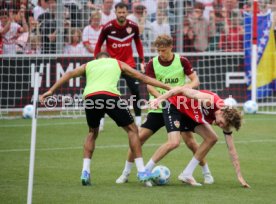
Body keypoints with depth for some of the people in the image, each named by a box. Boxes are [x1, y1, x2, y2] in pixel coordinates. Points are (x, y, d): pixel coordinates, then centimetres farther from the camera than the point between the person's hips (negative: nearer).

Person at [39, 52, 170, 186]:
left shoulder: (88, 65, 32)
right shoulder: (118, 63, 30)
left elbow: (70, 74, 16)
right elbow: (143, 78, 30)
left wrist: (51, 91, 12)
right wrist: (168, 88, 35)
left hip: (90, 97, 2)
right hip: (110, 95, -2)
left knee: (92, 132, 27)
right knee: (132, 130, 14)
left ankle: (85, 172, 15)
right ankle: (141, 172, 8)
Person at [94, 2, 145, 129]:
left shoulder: (133, 26, -6)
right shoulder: (108, 27, -12)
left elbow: (138, 43, 9)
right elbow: (99, 44, -1)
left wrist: (142, 61, 5)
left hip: (129, 64, 1)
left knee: (135, 91, -6)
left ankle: (138, 120, 4)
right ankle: (100, 120, 9)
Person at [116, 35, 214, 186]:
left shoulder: (182, 61, -4)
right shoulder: (152, 64, -3)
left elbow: (195, 81, -2)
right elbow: (150, 86, -11)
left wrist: (186, 87, -25)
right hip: (158, 109, 1)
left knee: (189, 140, -10)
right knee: (139, 138, -7)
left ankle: (207, 173, 8)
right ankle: (125, 174, 7)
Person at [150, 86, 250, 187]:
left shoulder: (226, 118, -15)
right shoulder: (209, 100, -36)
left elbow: (231, 149, -10)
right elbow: (182, 90, -32)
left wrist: (239, 175, -13)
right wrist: (159, 99, -34)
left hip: (191, 115, 7)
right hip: (174, 106, -7)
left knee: (212, 138, -2)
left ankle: (186, 174, 3)